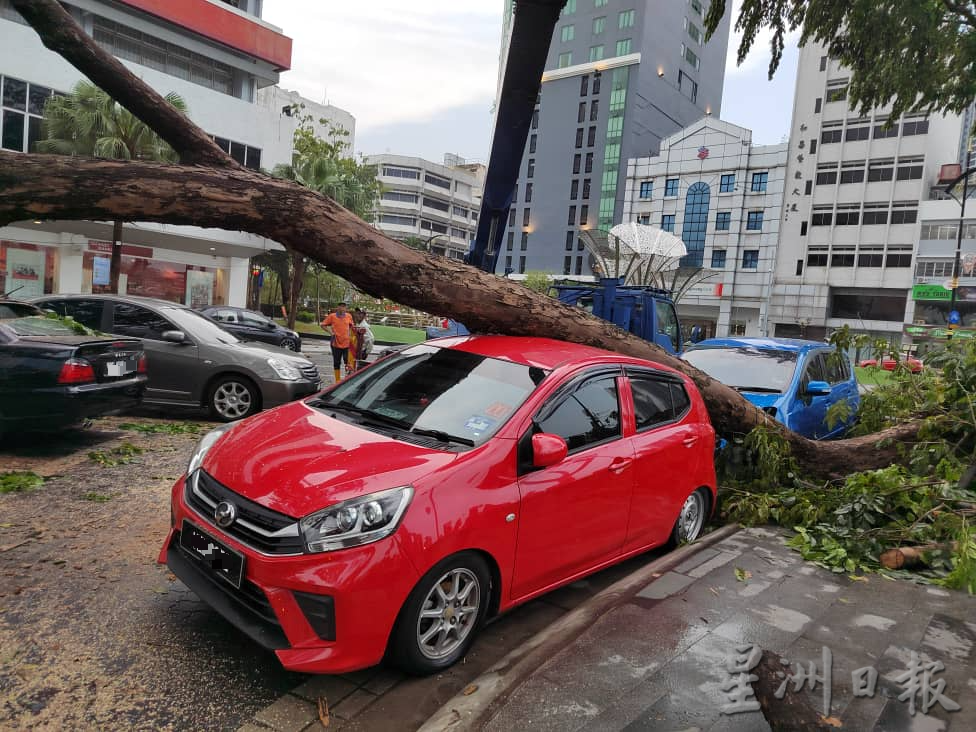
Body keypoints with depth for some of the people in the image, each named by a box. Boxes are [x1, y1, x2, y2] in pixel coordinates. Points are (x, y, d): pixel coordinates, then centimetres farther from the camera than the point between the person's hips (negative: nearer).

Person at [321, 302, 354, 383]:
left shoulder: (349, 316, 4)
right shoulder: (332, 316, -3)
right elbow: (323, 325, 2)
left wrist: (349, 333, 6)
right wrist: (330, 331, -10)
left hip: (346, 342, 1)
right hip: (336, 343, -1)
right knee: (336, 362, 7)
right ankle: (338, 380, 15)